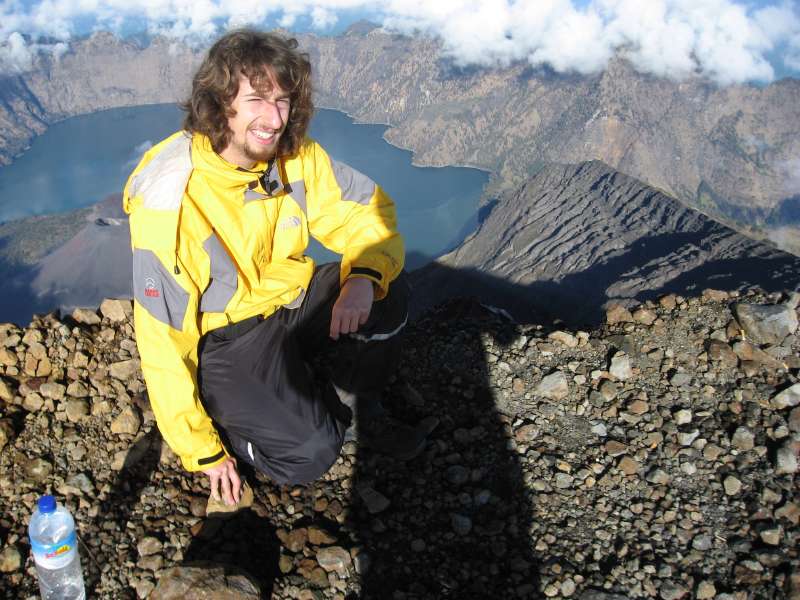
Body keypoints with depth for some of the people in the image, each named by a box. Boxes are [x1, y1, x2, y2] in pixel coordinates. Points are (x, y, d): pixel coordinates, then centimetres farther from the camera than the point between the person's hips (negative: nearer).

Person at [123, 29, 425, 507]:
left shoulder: (297, 156, -11)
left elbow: (369, 211, -4)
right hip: (224, 336, -5)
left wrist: (365, 276, -29)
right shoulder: (169, 202, -26)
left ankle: (354, 401, 6)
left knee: (389, 290, -19)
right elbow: (164, 340, -21)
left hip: (292, 301, 5)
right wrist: (202, 451, -15)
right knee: (310, 453, -22)